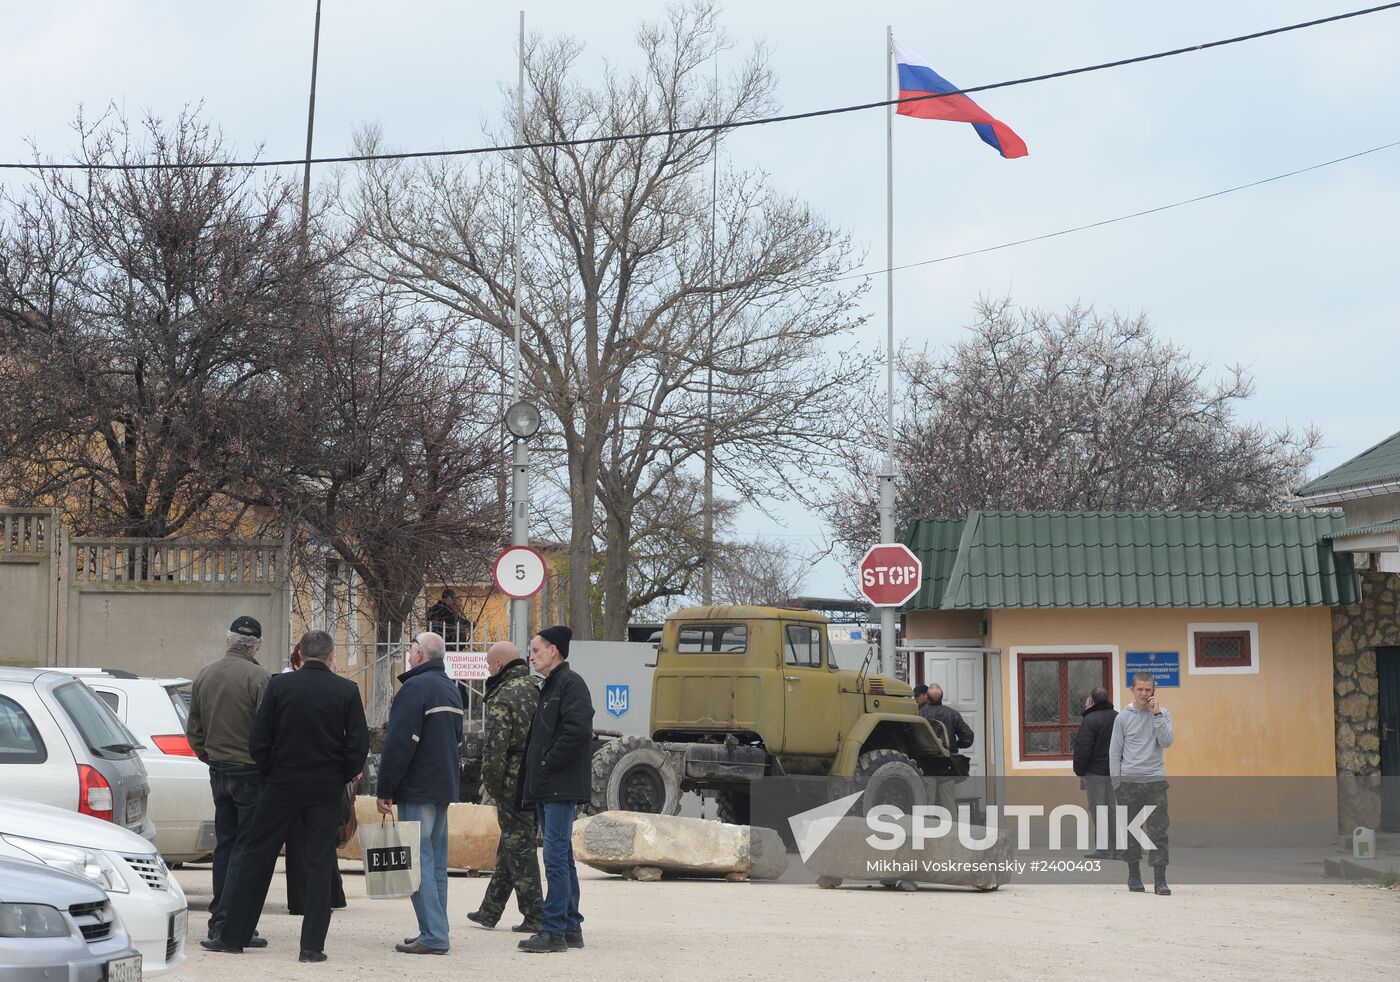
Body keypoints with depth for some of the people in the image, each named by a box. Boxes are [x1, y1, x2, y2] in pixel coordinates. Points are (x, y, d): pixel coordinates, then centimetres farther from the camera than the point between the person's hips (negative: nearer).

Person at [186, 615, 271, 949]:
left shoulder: (204, 676, 8)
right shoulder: (259, 678, -14)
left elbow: (193, 730, 15)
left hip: (219, 770, 7)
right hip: (250, 771, -7)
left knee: (225, 844, 16)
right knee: (246, 847, -4)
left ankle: (219, 920, 19)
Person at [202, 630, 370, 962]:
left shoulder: (280, 686, -5)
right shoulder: (347, 691, -4)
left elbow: (258, 741, -4)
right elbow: (358, 745, -4)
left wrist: (271, 773, 11)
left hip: (282, 786, 0)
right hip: (326, 791, 0)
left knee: (257, 859, 8)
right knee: (319, 865, 5)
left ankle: (232, 935, 12)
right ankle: (312, 944, 2)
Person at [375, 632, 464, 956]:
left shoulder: (415, 688, -14)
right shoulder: (452, 689, 17)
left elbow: (399, 743, -18)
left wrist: (385, 790, -14)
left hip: (418, 789, -9)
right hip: (445, 787, 9)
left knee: (420, 859, -8)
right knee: (436, 860, 13)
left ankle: (433, 935, -12)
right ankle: (436, 932, 14)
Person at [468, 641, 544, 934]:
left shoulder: (502, 698, -15)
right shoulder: (536, 689, 11)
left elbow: (495, 747, -19)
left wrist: (491, 784, -8)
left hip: (513, 781, -9)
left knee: (518, 845, -2)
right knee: (510, 843, 16)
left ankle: (535, 916, -2)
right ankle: (490, 911, 26)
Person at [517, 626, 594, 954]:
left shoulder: (570, 683, -10)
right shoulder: (550, 686, 21)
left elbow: (578, 730, -23)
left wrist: (548, 764, -17)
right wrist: (533, 777, 13)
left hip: (561, 787, -10)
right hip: (547, 788, 11)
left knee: (556, 857, -11)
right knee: (562, 857, 12)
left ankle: (554, 930, -12)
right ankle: (571, 927, 17)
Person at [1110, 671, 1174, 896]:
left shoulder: (1162, 714, 7)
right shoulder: (1123, 717, 5)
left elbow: (1166, 742, -7)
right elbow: (1115, 751, 6)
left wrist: (1157, 714, -10)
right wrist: (1116, 782, -1)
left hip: (1156, 780, 0)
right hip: (1129, 781, 0)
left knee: (1158, 831, -7)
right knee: (1131, 831, 4)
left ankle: (1160, 879, -9)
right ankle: (1134, 876, 14)